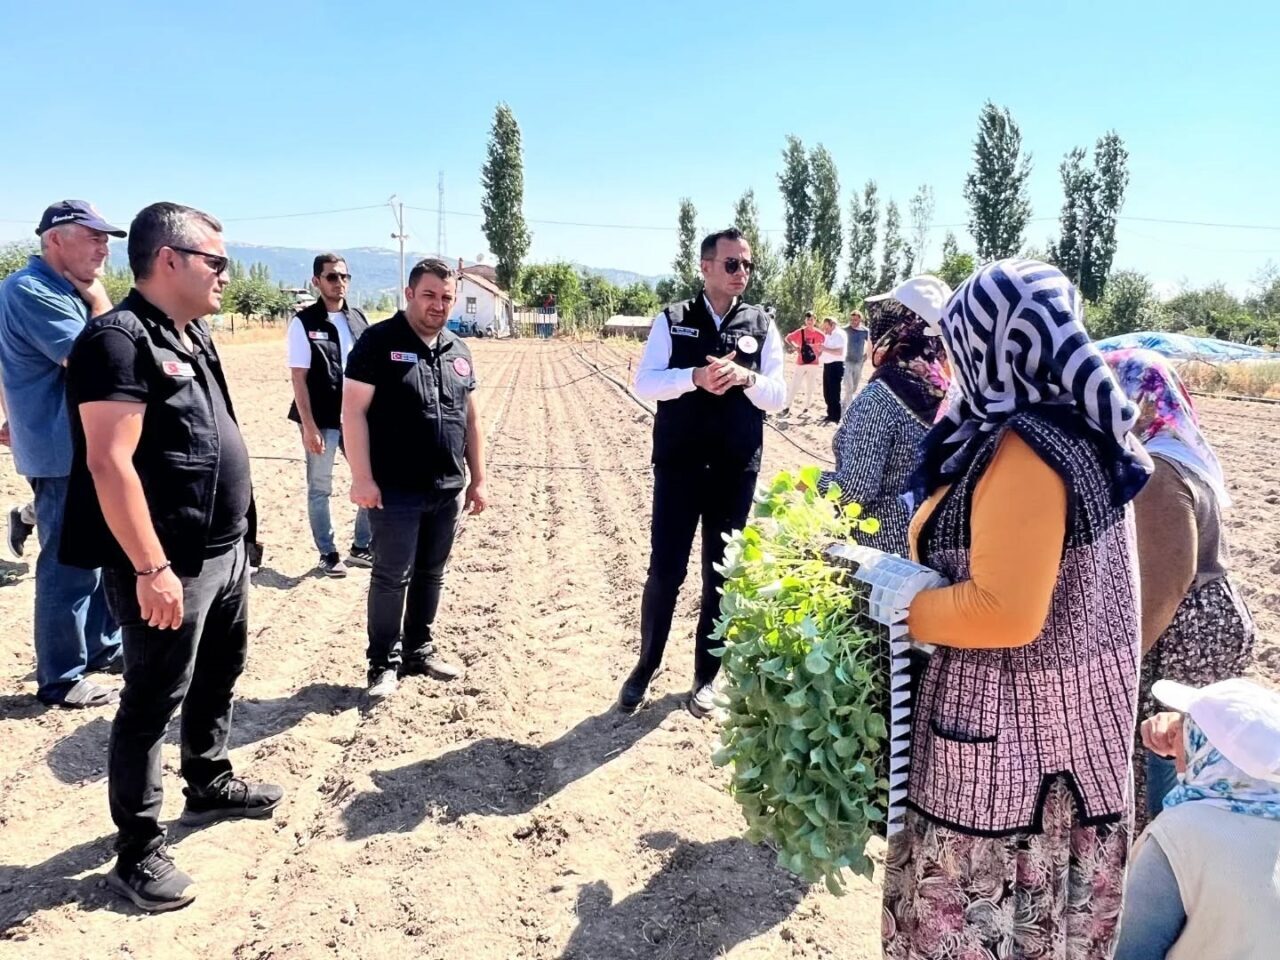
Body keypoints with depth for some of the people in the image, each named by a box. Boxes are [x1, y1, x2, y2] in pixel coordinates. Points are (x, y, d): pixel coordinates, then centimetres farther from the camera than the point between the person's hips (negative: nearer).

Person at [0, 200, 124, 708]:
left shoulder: (64, 290, 14)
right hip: (65, 454, -10)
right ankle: (62, 679, 11)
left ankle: (103, 647, 33)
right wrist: (99, 302, -12)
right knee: (71, 567, -2)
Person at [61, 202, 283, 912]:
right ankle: (137, 854, 17)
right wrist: (151, 569, -26)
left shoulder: (194, 334, 11)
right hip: (170, 567, -9)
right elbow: (109, 463, -24)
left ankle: (209, 786, 43)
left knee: (219, 676, 23)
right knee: (152, 705, 3)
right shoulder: (120, 339, -18)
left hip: (225, 551, 9)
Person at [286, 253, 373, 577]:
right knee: (320, 490, 7)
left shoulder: (359, 320, 7)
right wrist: (309, 426, -14)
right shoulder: (304, 323, -7)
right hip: (321, 421, -4)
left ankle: (361, 547, 23)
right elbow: (299, 378, -9)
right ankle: (328, 553, 21)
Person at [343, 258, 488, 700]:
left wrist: (478, 479, 13)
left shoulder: (459, 351, 11)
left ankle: (420, 650, 30)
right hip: (395, 491, -5)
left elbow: (469, 418, 16)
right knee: (392, 577, 2)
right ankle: (384, 662, 16)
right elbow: (353, 410, -11)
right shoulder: (379, 341, -8)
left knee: (431, 575, 15)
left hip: (447, 490, 6)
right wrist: (362, 478, -16)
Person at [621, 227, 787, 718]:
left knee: (722, 573, 10)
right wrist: (696, 377, -23)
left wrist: (746, 377, -21)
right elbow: (644, 383, -8)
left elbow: (777, 395, -1)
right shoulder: (672, 320, 0)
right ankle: (645, 667, 24)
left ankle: (706, 677, 26)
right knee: (664, 570, 2)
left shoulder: (761, 324, 4)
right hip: (678, 466, -1)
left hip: (736, 470, 2)